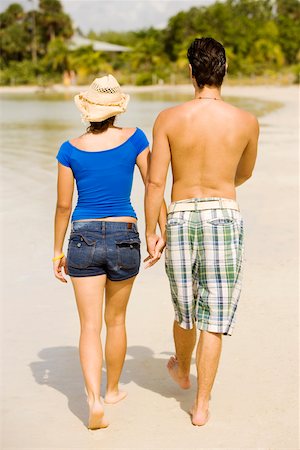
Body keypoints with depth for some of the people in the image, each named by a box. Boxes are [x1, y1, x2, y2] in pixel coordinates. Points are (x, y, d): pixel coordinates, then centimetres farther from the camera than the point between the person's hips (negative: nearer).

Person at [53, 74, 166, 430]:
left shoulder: (71, 150, -4)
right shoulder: (133, 138, -4)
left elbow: (63, 206, 1)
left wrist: (57, 252, 9)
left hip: (84, 240, -1)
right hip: (124, 239, 1)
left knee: (90, 326, 3)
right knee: (115, 321, 19)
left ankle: (94, 398, -13)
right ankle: (112, 390, 33)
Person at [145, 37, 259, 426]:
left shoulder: (168, 119, -6)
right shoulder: (246, 122, -3)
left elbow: (155, 182, -7)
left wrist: (150, 232, 3)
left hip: (181, 218, 1)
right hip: (224, 217, -1)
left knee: (185, 310, 21)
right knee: (214, 318, 6)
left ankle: (182, 370, 47)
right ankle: (201, 404, 9)